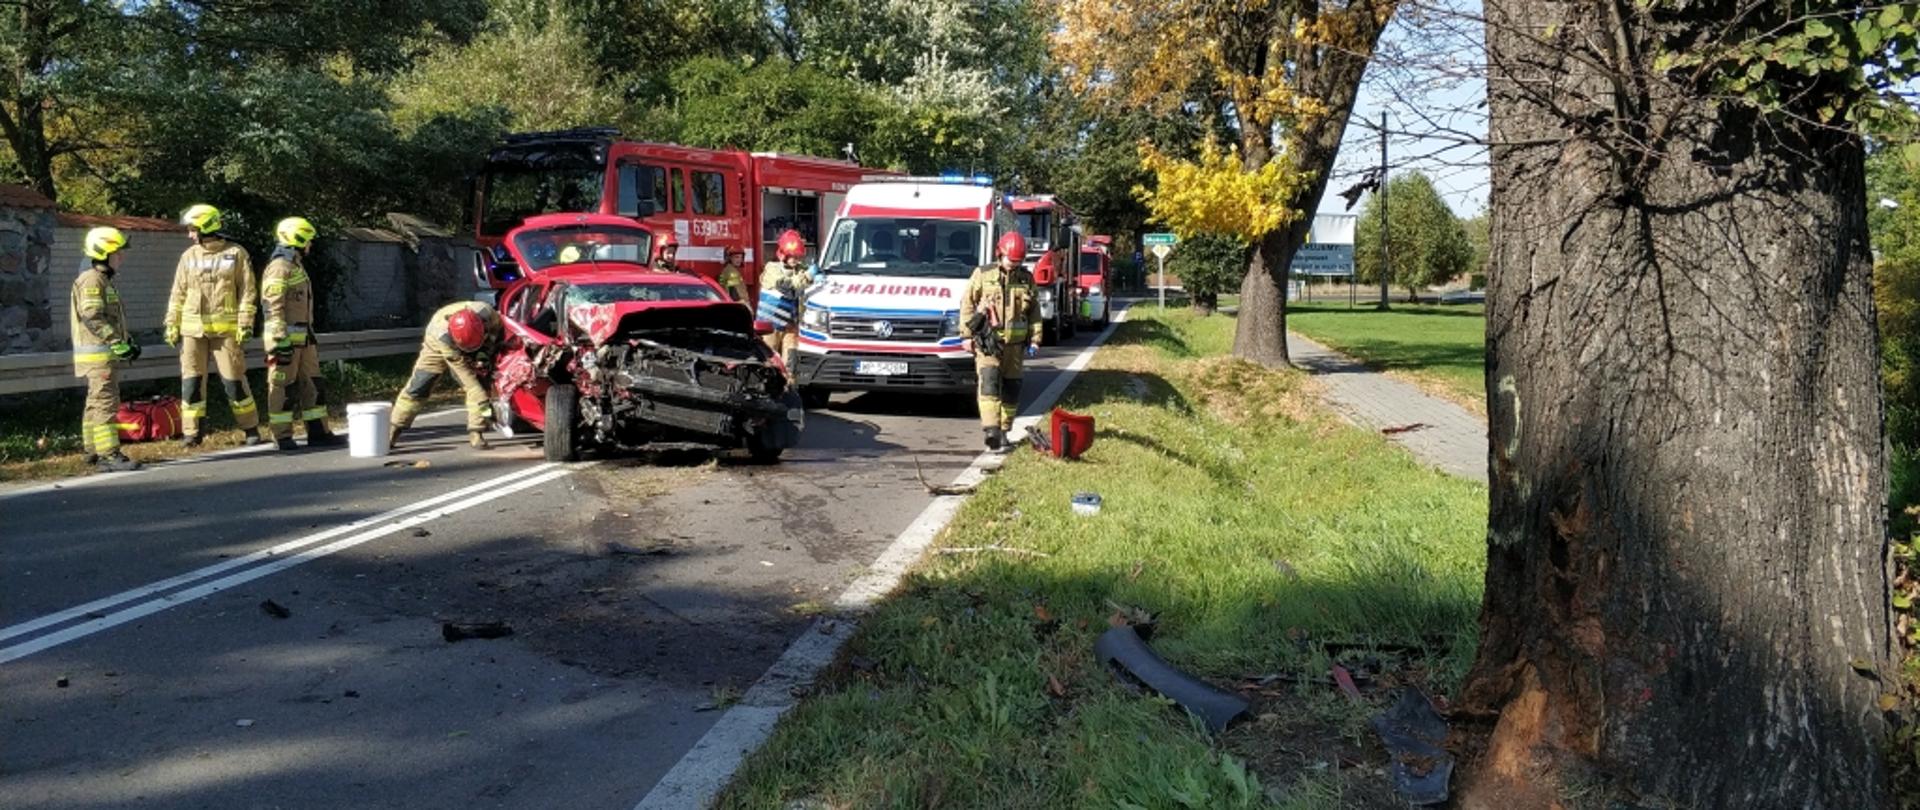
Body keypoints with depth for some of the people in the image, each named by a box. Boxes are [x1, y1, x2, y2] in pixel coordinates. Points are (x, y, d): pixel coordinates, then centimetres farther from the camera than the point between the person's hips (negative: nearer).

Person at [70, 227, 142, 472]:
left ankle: (93, 452, 23)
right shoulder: (92, 280, -14)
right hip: (98, 353, -11)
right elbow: (92, 318, -23)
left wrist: (128, 341, 15)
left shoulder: (104, 281, 19)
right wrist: (117, 342, -25)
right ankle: (109, 455, -15)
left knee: (95, 403, 15)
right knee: (106, 402, -13)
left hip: (105, 353, 11)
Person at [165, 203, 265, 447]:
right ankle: (192, 432, 9)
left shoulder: (236, 254, 1)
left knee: (234, 379, -1)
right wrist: (172, 324, 6)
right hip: (193, 329, 4)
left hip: (225, 328, -3)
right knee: (191, 380, 3)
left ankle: (250, 429, 10)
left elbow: (247, 292, -2)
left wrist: (245, 324, -9)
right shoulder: (189, 256, 11)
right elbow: (178, 294, 13)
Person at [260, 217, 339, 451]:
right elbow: (273, 307, -18)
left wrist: (310, 336, 24)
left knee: (312, 384, 10)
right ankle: (282, 436, 2)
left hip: (303, 338, 10)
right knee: (283, 387, -3)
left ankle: (318, 432, 14)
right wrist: (281, 340, -22)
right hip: (285, 338, -10)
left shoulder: (297, 266, 19)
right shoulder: (279, 268, -13)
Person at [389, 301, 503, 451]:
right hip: (438, 346, -2)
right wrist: (484, 406, -39)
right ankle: (392, 431, 3)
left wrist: (485, 354, -27)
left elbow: (499, 330, -11)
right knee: (417, 388, -6)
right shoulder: (443, 335, -42)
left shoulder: (487, 313, -37)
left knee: (481, 384, -19)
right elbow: (463, 370, -38)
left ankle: (476, 434, -15)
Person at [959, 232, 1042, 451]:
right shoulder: (983, 275, 2)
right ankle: (991, 430, -26)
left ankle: (1004, 430, 17)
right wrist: (967, 335, -1)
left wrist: (1035, 339, 7)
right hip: (988, 341, -3)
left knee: (1012, 387, 6)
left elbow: (1034, 311, 14)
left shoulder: (1026, 279, 9)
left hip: (1015, 343, 4)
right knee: (989, 381, -17)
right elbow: (967, 303, 4)